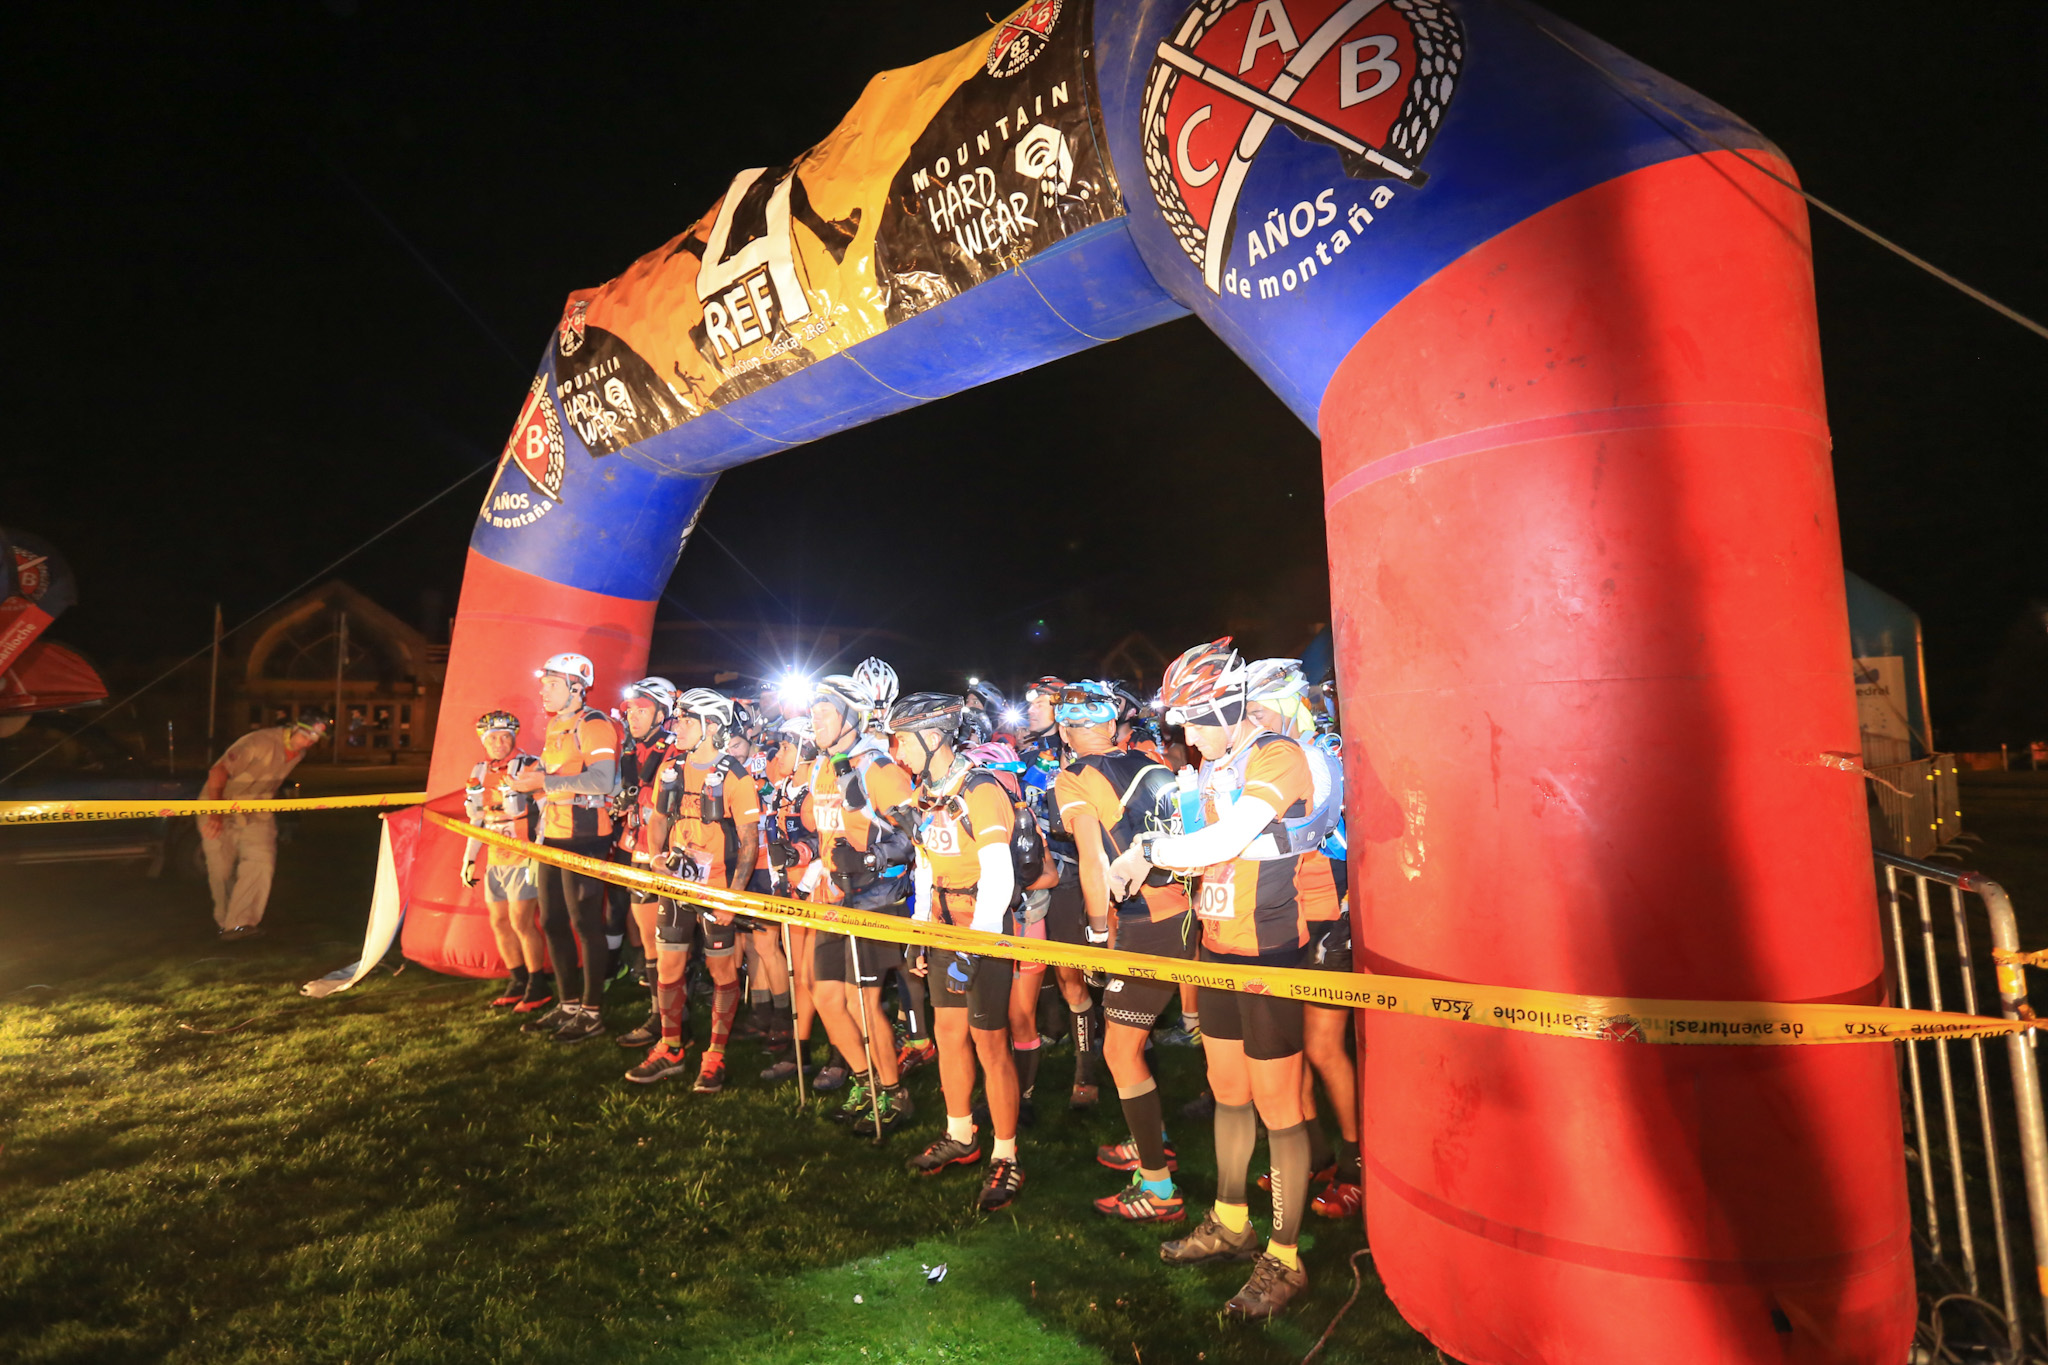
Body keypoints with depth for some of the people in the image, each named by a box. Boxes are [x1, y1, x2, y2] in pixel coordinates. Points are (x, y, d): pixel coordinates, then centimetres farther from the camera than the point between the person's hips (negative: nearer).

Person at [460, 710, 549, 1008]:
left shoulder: (530, 767, -11)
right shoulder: (480, 773, 12)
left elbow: (544, 814, -13)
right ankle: (519, 982, 24)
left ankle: (539, 986, 3)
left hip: (523, 858, -7)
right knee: (499, 922, 11)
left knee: (521, 922, -9)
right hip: (495, 860, 8)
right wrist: (469, 859, 17)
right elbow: (477, 821, 20)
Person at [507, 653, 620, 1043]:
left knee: (586, 923, -2)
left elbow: (601, 781, -25)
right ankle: (569, 1004, 27)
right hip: (553, 835, 10)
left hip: (584, 837, -10)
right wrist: (528, 779, 6)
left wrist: (543, 781, -23)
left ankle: (592, 1012, 8)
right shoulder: (555, 726, 17)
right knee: (552, 922, 14)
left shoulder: (594, 724, -13)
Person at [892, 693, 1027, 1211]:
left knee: (989, 1043, -2)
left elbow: (998, 878, -24)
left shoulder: (980, 792, -20)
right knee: (948, 1031, 15)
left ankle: (1005, 1158, 14)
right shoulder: (925, 795, 7)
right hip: (944, 927, 8)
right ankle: (959, 1137, 33)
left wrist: (972, 947, -24)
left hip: (983, 930, -8)